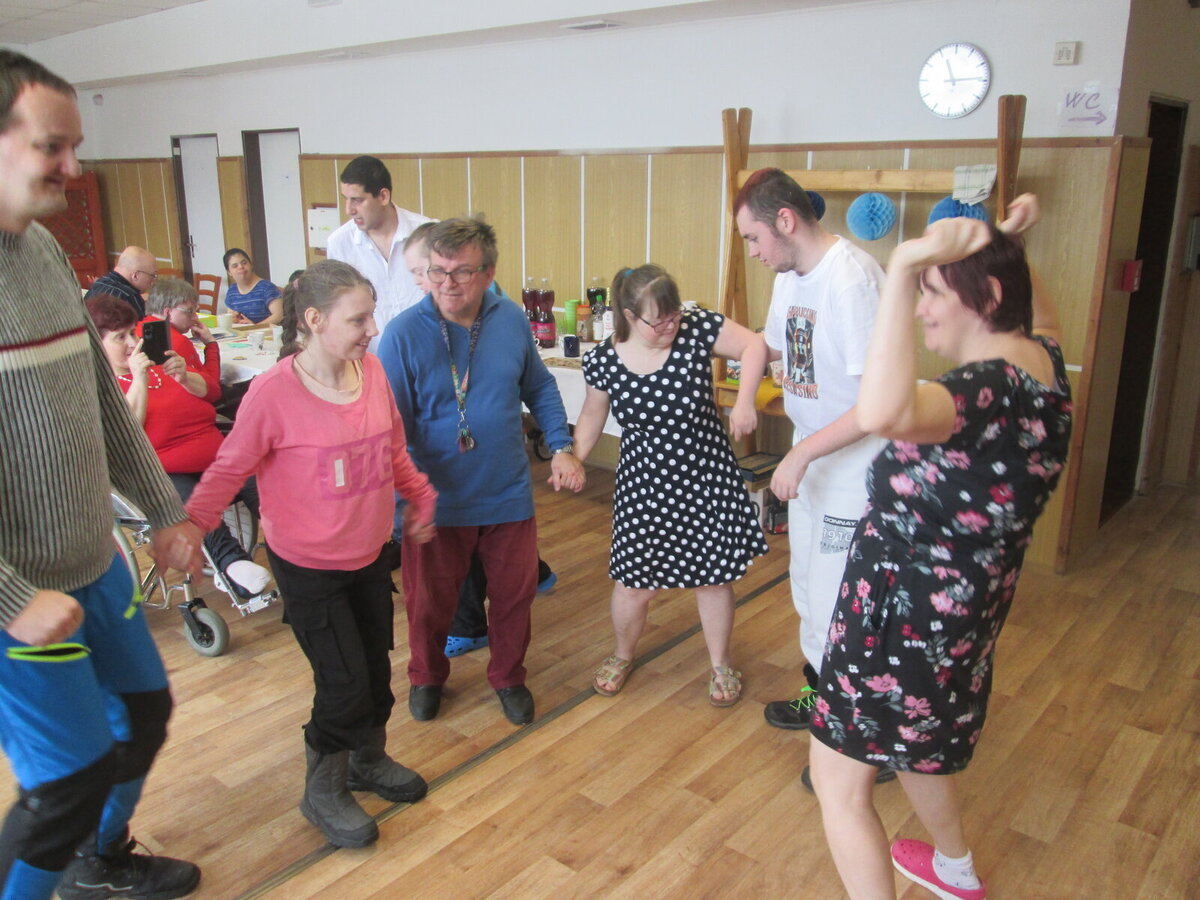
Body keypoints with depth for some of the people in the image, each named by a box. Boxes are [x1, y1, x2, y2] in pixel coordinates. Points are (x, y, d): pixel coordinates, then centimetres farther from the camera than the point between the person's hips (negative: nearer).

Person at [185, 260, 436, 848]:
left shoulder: (372, 370, -6)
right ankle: (323, 792, 26)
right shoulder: (273, 392, -22)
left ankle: (368, 760, 44)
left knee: (376, 668, 18)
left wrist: (421, 496, 16)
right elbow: (230, 468, -11)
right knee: (345, 683, 0)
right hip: (307, 565, -5)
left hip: (371, 554, 6)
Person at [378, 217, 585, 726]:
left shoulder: (512, 321, -5)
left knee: (514, 593, 16)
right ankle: (426, 677, 45)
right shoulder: (404, 334, -16)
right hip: (437, 500, -2)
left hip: (509, 494, 3)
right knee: (428, 600, 15)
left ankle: (508, 677, 43)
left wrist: (561, 447, 2)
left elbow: (540, 388, 11)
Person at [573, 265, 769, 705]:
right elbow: (591, 419, 4)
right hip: (642, 486, 1)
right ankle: (623, 655, 39)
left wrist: (744, 400, -20)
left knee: (714, 577, 11)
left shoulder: (697, 328, -13)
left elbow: (754, 345, -7)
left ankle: (720, 665, 35)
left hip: (706, 480, 0)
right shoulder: (604, 361, -9)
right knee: (633, 581, 8)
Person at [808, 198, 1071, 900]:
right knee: (915, 740, 33)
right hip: (970, 602, 10)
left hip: (906, 612, -10)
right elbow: (1044, 318, 28)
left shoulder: (990, 389, -30)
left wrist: (904, 269, -51)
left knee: (838, 779, 6)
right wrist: (1009, 246, 17)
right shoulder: (1042, 362, -1)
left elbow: (883, 413, -54)